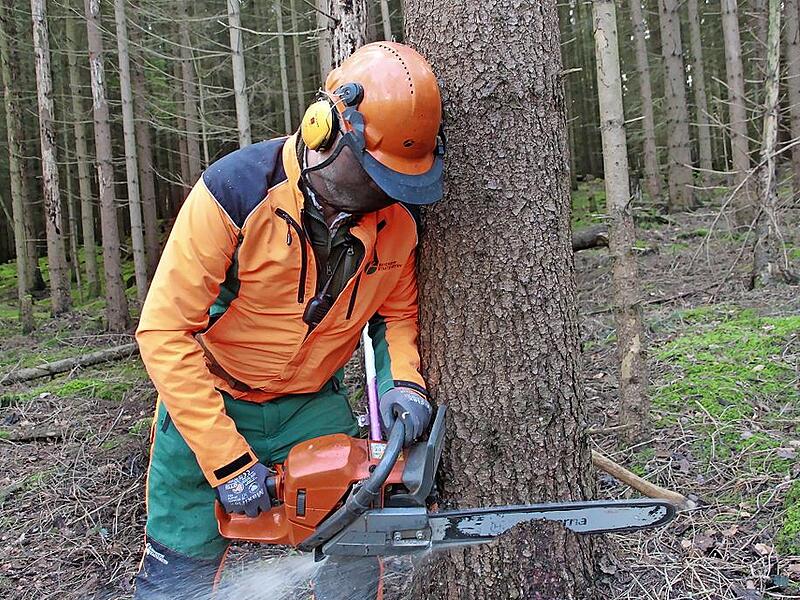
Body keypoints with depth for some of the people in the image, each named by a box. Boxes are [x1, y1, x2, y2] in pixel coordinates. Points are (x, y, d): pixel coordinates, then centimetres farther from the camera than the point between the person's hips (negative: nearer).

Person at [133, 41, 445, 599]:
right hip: (209, 404, -3)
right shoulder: (235, 193, -27)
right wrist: (228, 462, -25)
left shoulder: (398, 218, -12)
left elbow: (397, 312, 4)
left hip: (313, 403, 4)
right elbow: (164, 331, -25)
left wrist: (402, 380, -17)